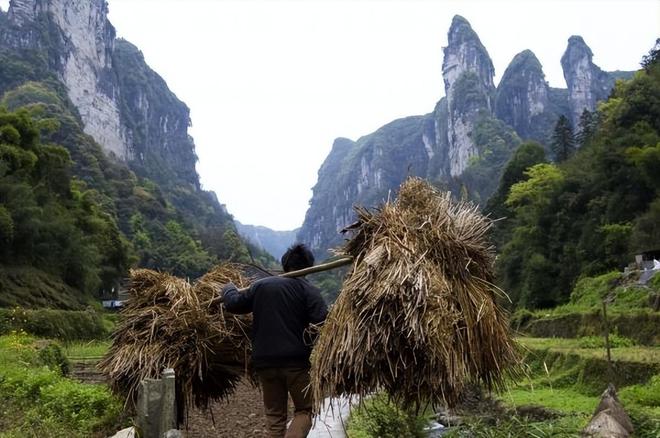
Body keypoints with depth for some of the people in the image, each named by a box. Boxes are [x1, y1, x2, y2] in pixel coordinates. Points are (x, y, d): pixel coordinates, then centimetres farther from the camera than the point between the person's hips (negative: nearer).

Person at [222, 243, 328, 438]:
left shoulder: (261, 285, 8)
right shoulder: (308, 290, -4)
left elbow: (233, 304, 15)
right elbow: (322, 323, -15)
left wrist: (228, 288, 34)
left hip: (264, 362, 4)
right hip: (297, 361, -4)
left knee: (274, 414, 15)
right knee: (305, 410, 8)